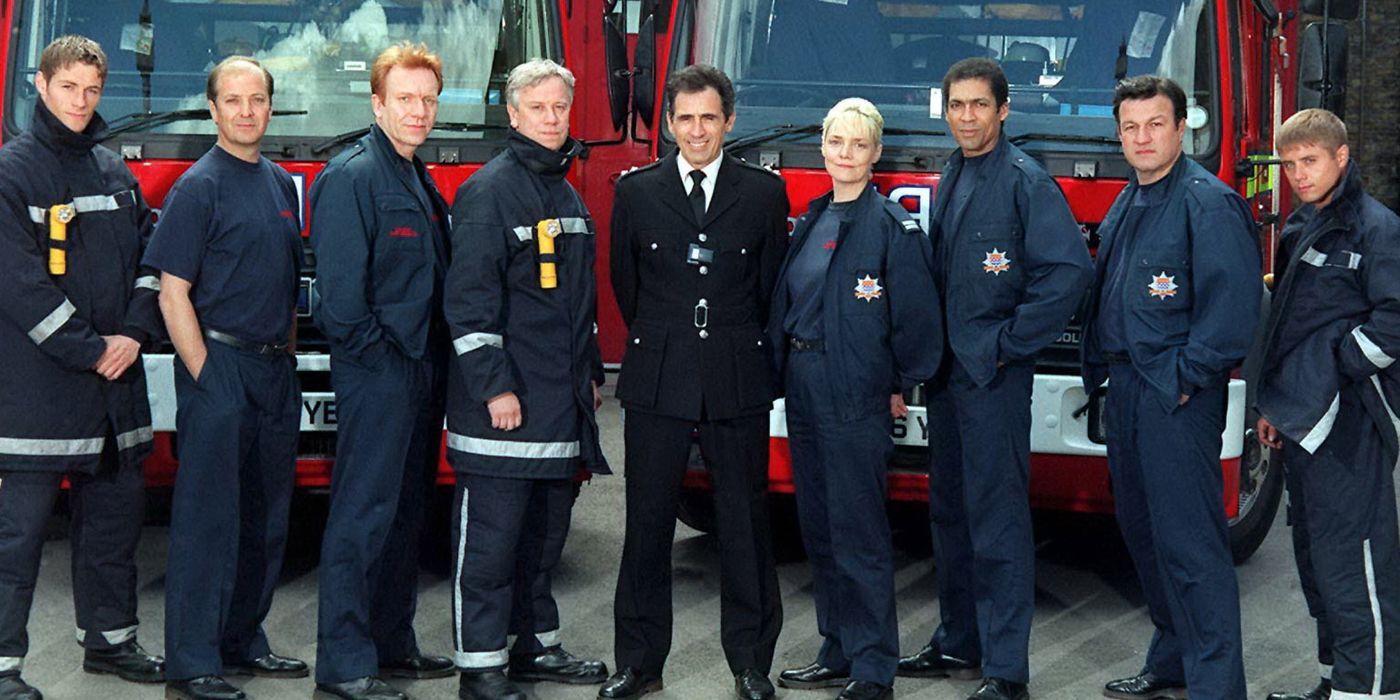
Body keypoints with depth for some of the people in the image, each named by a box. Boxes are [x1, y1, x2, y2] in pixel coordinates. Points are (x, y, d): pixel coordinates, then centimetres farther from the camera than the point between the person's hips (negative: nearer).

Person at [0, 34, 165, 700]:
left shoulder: (114, 170, 14)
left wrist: (134, 333, -2)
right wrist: (89, 351, -13)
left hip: (115, 378, 7)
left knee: (117, 508, 13)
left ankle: (108, 637, 26)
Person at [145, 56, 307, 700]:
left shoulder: (282, 184, 13)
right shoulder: (199, 186, -8)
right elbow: (173, 293, -11)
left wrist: (288, 361, 14)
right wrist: (206, 379, -15)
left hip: (276, 371, 7)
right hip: (220, 364, -7)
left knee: (265, 518, 13)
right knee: (209, 519, -6)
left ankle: (243, 642, 24)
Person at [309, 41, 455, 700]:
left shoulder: (421, 182, 17)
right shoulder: (352, 176, -11)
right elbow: (340, 286, -18)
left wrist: (435, 362, 11)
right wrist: (377, 352, -15)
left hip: (422, 371, 9)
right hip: (375, 373, -9)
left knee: (406, 514, 15)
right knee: (362, 516, -7)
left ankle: (392, 644, 24)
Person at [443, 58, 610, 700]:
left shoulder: (567, 194, 17)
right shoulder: (489, 191, -9)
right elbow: (469, 298, -15)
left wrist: (591, 373, 23)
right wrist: (494, 387, -19)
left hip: (561, 403, 8)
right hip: (503, 404, -8)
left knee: (546, 529, 15)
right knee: (490, 537, -4)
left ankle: (536, 645, 26)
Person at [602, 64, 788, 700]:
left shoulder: (765, 192, 3)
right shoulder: (637, 191, 5)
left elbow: (771, 287, 10)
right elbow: (625, 282, 14)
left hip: (739, 384, 0)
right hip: (656, 384, 1)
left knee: (745, 522, 4)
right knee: (647, 523, 4)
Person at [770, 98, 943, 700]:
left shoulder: (892, 226, -10)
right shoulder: (810, 222, 13)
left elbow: (916, 316, -11)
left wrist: (901, 386, -8)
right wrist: (782, 370, 13)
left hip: (857, 397, -8)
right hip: (803, 391, 8)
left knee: (858, 532, -6)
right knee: (818, 526, 13)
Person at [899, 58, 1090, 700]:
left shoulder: (1026, 181, -10)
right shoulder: (948, 182, 14)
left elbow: (1068, 270, -18)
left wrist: (1009, 343, -15)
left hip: (994, 377, -8)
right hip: (948, 375, 8)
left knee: (997, 519, -6)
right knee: (949, 510, 15)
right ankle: (959, 644, 27)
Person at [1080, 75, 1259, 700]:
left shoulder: (1207, 202, -13)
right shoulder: (1127, 204, 16)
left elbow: (1233, 302, -19)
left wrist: (1188, 378, -18)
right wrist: (1100, 367, 15)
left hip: (1177, 396, -10)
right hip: (1126, 386, 10)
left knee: (1190, 540, -9)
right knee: (1142, 530, 16)